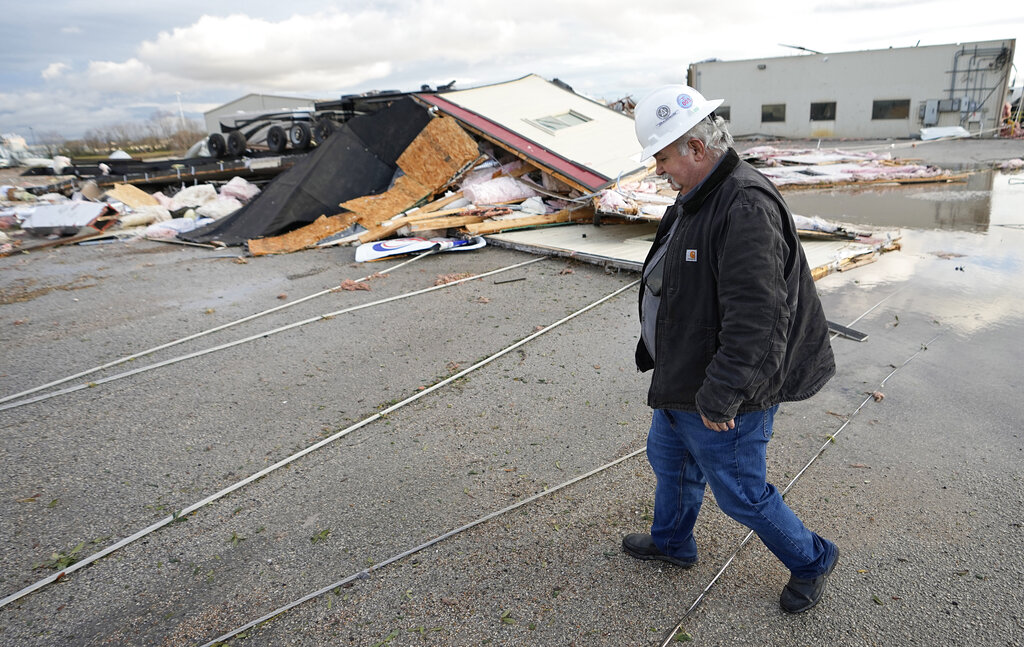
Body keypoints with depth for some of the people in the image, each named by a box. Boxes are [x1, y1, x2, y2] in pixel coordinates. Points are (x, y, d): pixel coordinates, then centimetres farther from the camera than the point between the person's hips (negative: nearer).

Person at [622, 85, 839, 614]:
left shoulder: (746, 207, -28)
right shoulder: (698, 196, 6)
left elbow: (755, 321, -32)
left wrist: (718, 397, -27)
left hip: (723, 396, -10)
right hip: (683, 375, 10)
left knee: (742, 494, 9)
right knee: (668, 459, 25)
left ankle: (811, 560, 35)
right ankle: (672, 542, 50)